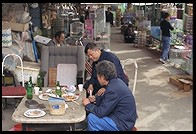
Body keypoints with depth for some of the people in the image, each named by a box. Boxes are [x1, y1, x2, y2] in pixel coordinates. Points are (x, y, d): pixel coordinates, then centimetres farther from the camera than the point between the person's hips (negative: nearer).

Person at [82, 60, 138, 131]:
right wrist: (96, 99, -4)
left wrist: (88, 105, -8)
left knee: (91, 118, -15)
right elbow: (105, 101, 13)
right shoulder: (115, 81, 2)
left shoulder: (113, 90, -28)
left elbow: (101, 112, -23)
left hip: (123, 124, -10)